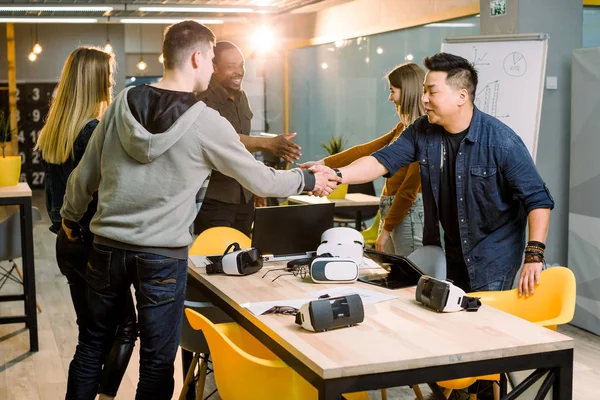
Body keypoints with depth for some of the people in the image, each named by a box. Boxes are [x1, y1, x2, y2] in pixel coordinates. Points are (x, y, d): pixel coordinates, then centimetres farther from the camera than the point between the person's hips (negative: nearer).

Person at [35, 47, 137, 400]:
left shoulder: (53, 131, 7)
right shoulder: (95, 131, -18)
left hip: (65, 242, 8)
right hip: (94, 242, -8)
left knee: (91, 331, 16)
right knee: (126, 327, 2)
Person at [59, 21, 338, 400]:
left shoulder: (123, 103, 0)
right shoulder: (206, 123, -12)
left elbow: (85, 175, 7)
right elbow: (260, 180, -3)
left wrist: (70, 216, 26)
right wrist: (308, 180, 14)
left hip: (108, 247, 5)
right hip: (163, 256, -4)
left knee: (93, 344, 19)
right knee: (157, 360, 9)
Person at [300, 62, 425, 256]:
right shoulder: (404, 128, 14)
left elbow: (411, 186, -18)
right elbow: (365, 150, 16)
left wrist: (387, 228, -14)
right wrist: (322, 164, 14)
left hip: (410, 212, -9)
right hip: (391, 209, 9)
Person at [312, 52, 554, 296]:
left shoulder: (501, 141, -19)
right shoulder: (422, 132, -4)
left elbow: (538, 199, -17)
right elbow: (382, 161, -7)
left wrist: (534, 256, -25)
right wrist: (337, 176, -24)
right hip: (450, 255, 5)